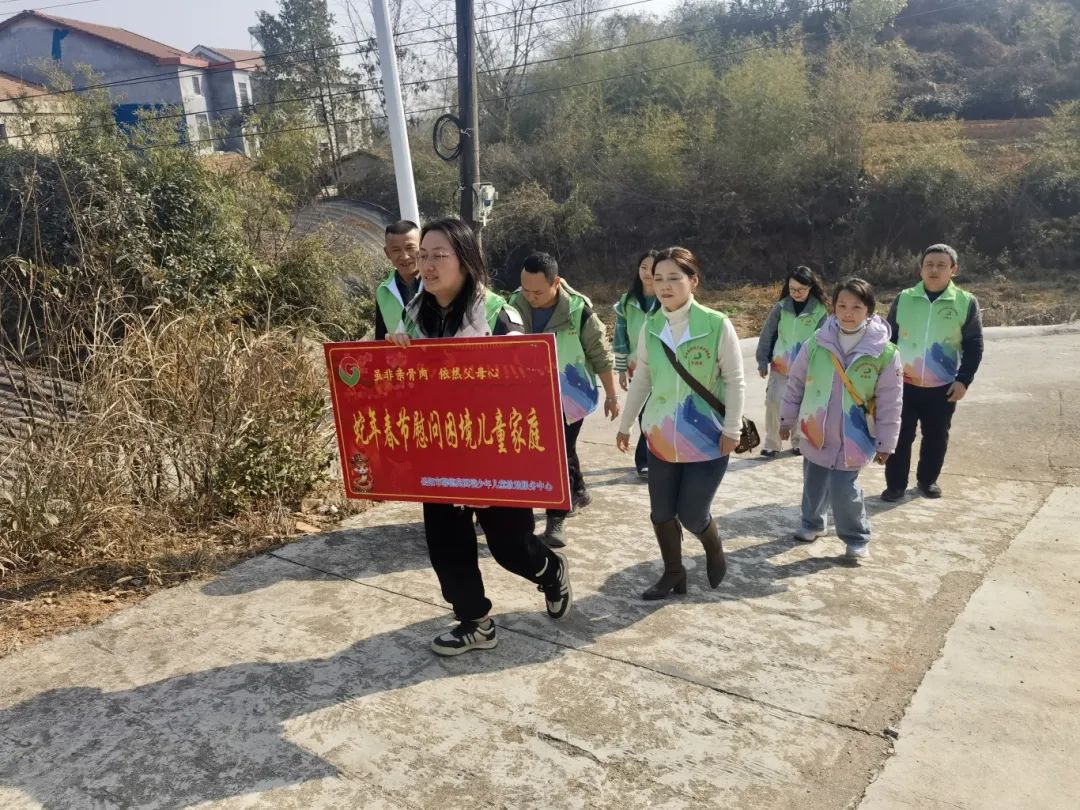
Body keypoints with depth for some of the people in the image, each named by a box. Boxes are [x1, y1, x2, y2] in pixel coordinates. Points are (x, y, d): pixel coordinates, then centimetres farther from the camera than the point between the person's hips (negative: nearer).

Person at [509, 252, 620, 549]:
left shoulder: (578, 310, -21)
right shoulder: (515, 306, -11)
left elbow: (601, 355, -11)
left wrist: (611, 395, -6)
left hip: (570, 396, -4)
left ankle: (556, 519, 3)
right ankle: (578, 493, 43)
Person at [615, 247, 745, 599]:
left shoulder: (717, 324, -14)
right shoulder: (650, 327, -1)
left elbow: (734, 380, -8)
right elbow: (641, 379, 9)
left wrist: (731, 429, -10)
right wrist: (625, 424, 12)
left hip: (707, 437, -4)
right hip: (661, 436, 4)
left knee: (692, 514, 1)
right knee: (661, 512, 8)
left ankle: (715, 552, 35)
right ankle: (674, 574, 31)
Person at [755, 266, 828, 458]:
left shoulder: (820, 311, -7)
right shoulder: (781, 307, -3)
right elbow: (767, 334, 3)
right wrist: (762, 361, 2)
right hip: (780, 365, 1)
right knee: (773, 402, -5)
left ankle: (799, 440, 28)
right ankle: (772, 443, 7)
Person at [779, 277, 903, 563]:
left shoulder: (885, 353, -13)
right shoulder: (816, 343, -8)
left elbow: (889, 404, -6)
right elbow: (795, 384, 4)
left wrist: (885, 443, -2)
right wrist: (787, 419, 9)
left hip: (853, 437, -3)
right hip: (815, 432, 3)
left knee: (843, 489, -6)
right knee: (814, 483, 17)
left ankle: (857, 538, 19)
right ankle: (812, 523, 43)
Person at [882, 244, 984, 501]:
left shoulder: (966, 302, -3)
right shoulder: (904, 299, 1)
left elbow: (974, 346, 0)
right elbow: (888, 338, 7)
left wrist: (964, 380, -7)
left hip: (943, 387, 0)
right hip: (904, 384, 0)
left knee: (936, 437, 11)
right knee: (900, 435, 3)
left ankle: (928, 479, 30)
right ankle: (896, 483, 15)